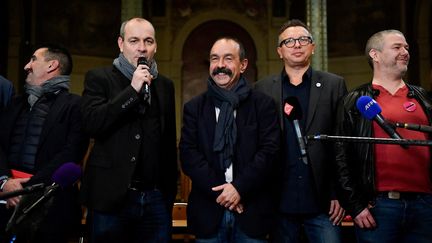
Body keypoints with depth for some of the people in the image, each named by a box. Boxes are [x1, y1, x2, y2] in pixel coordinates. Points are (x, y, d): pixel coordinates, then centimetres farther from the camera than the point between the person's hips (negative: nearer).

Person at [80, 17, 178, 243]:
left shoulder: (165, 85, 12)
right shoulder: (99, 78, 0)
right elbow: (92, 123, -15)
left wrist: (171, 188, 13)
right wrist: (133, 90, -17)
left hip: (157, 198, 4)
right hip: (112, 196, -3)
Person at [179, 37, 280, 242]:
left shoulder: (263, 104, 3)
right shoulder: (194, 107, 7)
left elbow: (269, 151, -5)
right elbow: (188, 154, -1)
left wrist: (239, 187, -14)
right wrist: (218, 189, -12)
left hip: (252, 210, -1)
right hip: (208, 210, 1)